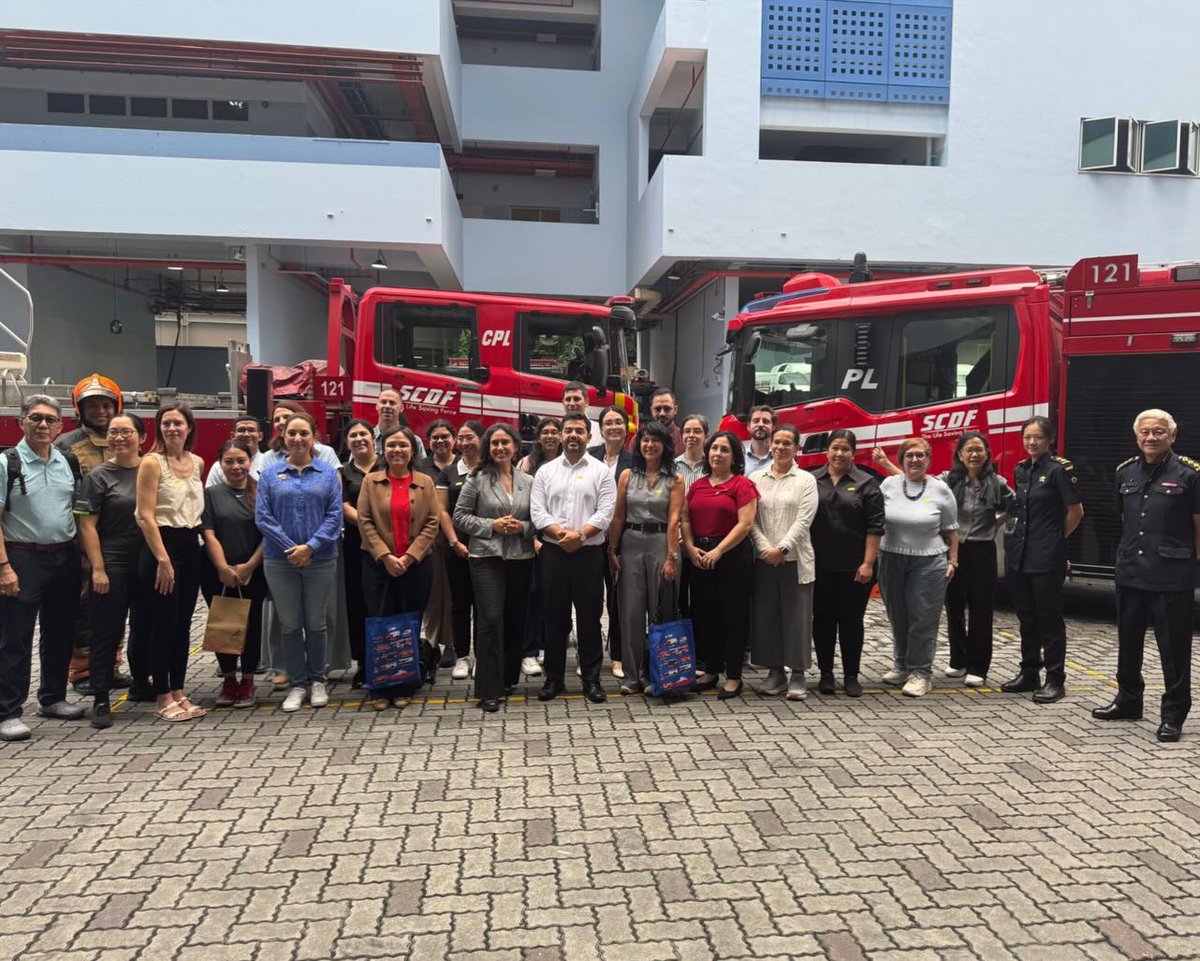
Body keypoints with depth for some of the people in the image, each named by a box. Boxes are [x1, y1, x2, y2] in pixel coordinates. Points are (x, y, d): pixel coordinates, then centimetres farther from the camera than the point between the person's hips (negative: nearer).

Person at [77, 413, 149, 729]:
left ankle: (141, 682, 35)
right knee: (107, 632, 1)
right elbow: (87, 526, -6)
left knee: (144, 626, 16)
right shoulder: (99, 476, -3)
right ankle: (100, 699, 8)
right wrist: (98, 569, -13)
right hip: (113, 566, -3)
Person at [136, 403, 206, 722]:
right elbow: (145, 515, -13)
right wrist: (163, 559, -17)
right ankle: (162, 698, 8)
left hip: (191, 545, 6)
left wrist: (196, 538, 9)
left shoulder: (198, 463, 10)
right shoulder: (152, 462, -8)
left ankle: (179, 693, 19)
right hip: (162, 544, -6)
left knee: (183, 623, 10)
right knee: (163, 623, -1)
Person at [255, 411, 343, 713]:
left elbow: (335, 515, -3)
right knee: (290, 625, 7)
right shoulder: (270, 474, 3)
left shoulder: (328, 473, 3)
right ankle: (297, 684, 19)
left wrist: (311, 547, -15)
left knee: (316, 623, 9)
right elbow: (262, 516, -3)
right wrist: (291, 548, -12)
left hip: (321, 560, 0)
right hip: (280, 561, 0)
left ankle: (317, 680, 25)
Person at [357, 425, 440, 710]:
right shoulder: (371, 481, 5)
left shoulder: (425, 482, 5)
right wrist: (385, 556, -12)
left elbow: (432, 522, -1)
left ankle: (404, 688, 16)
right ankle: (380, 690, 12)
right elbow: (364, 521, -1)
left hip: (416, 564, 0)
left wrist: (410, 556, -11)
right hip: (378, 564, 0)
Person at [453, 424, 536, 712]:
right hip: (487, 558, -4)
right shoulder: (477, 479, 0)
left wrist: (523, 527, -8)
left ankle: (508, 678, 28)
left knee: (516, 620, 10)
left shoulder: (528, 482, 9)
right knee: (491, 619, -10)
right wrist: (491, 525, -12)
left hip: (521, 558, 4)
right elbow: (460, 516, -1)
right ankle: (489, 690, -3)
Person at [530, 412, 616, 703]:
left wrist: (580, 534, -18)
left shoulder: (601, 471, 3)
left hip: (589, 553, -2)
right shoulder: (546, 471, 8)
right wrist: (561, 533, -14)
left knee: (589, 616, 3)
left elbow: (605, 512, -6)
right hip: (553, 552, 2)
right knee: (554, 616, 8)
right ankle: (554, 677, 18)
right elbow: (537, 511, 0)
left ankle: (591, 679, 13)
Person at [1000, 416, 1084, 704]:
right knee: (1026, 616, 13)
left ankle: (1055, 680, 8)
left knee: (1049, 618, 0)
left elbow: (1075, 511, -6)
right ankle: (1029, 674, 23)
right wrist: (1016, 535, 13)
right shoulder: (1020, 470, 11)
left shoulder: (1060, 469, -9)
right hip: (1019, 554, 7)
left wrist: (1056, 538, 2)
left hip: (1047, 558, -7)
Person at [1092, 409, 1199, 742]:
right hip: (1130, 573, 5)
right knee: (1128, 643, 16)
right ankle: (1128, 701, 30)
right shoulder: (1126, 472, 8)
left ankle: (1173, 714, 13)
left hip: (1172, 577, -5)